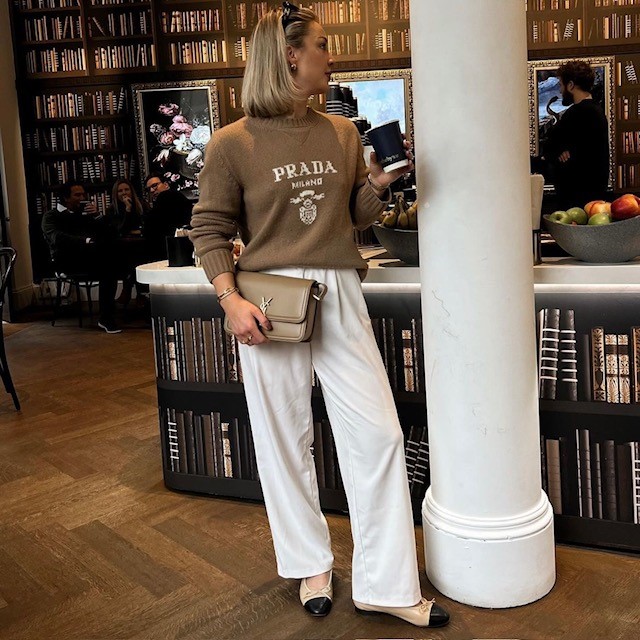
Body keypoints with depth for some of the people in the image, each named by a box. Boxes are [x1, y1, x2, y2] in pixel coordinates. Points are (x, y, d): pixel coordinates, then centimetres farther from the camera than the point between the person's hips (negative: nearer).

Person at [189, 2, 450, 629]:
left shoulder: (342, 133, 10)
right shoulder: (233, 143, -3)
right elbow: (210, 229, 0)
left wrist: (380, 183, -3)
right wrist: (230, 299, -12)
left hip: (340, 296, 4)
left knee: (377, 432, -1)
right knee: (285, 437, 7)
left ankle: (386, 584, 13)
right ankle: (311, 565, 29)